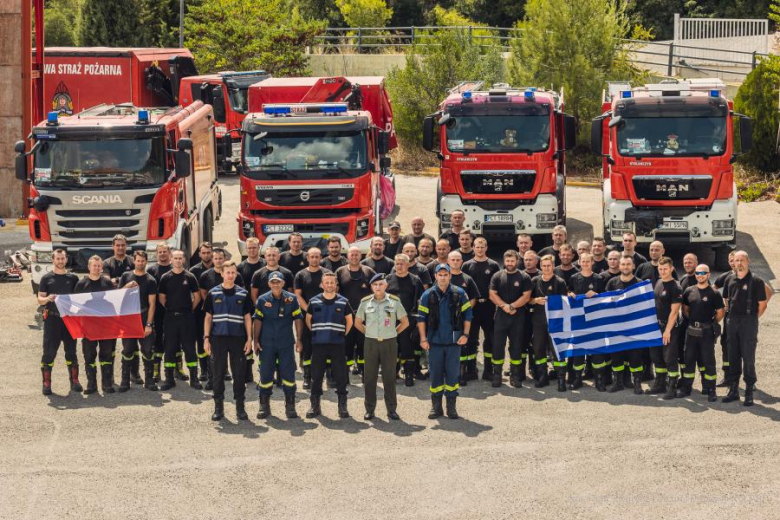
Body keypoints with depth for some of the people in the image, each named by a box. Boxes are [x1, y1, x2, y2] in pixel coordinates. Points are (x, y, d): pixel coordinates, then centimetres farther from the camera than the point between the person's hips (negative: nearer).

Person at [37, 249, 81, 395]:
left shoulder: (73, 278, 9)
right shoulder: (47, 278, 4)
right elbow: (40, 299, 1)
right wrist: (47, 299, -21)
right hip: (52, 318, -2)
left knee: (71, 350, 6)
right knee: (49, 352, -4)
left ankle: (74, 381, 13)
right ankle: (46, 383, -1)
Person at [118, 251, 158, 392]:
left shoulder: (150, 280, 2)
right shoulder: (126, 277, 8)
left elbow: (152, 304, -3)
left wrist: (149, 324, -11)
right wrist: (126, 287, -12)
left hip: (144, 320, -1)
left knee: (148, 351, -2)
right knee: (127, 351, 3)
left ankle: (149, 380, 4)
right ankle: (125, 381, 7)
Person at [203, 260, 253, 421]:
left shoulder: (243, 294, 5)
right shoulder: (213, 293, 4)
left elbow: (247, 318, 7)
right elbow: (208, 317, 6)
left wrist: (249, 339, 0)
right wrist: (206, 338, -1)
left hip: (238, 339, 0)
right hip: (218, 338, 0)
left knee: (239, 373, 2)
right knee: (218, 374, 3)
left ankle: (240, 407, 10)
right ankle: (219, 407, 10)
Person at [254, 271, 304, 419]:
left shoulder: (291, 299, 0)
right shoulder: (263, 300, 0)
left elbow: (298, 319, 2)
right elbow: (258, 321, 3)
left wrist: (299, 340, -1)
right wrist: (256, 340, 0)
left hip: (286, 344, 0)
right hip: (267, 344, 0)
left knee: (288, 374, 2)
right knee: (265, 374, 5)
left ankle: (290, 407, 11)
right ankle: (264, 406, 15)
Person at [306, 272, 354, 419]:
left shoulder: (343, 302, 3)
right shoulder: (314, 302, 5)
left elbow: (349, 321, 14)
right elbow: (308, 319, 17)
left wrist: (344, 334, 7)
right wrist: (315, 333, 12)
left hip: (337, 344, -1)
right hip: (318, 344, 1)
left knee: (340, 375, -1)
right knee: (316, 375, 4)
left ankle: (342, 406, 6)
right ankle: (315, 405, 12)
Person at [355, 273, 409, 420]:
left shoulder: (394, 301, -1)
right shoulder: (365, 302, 2)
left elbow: (405, 322, 7)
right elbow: (358, 323, 12)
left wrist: (393, 333, 3)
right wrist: (368, 333, 5)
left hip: (389, 343, -1)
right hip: (371, 343, 1)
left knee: (390, 377, 3)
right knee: (370, 377, 4)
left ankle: (392, 410, 9)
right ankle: (369, 409, 11)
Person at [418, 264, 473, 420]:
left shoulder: (459, 294, 2)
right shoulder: (428, 295, 1)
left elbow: (467, 315, 5)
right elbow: (421, 318, 1)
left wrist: (465, 334, -3)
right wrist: (423, 339, -5)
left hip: (454, 342, 0)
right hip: (434, 342, 0)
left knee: (452, 374, 3)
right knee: (435, 374, 5)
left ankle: (451, 407, 12)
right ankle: (436, 407, 13)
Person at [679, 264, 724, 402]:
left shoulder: (714, 293, -5)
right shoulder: (689, 291, 6)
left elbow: (720, 312, 0)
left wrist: (712, 323, 4)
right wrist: (692, 320, 7)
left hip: (707, 331, -4)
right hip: (691, 330, 4)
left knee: (708, 360, -1)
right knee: (689, 359, 9)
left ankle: (711, 390, 4)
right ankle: (686, 388, 17)